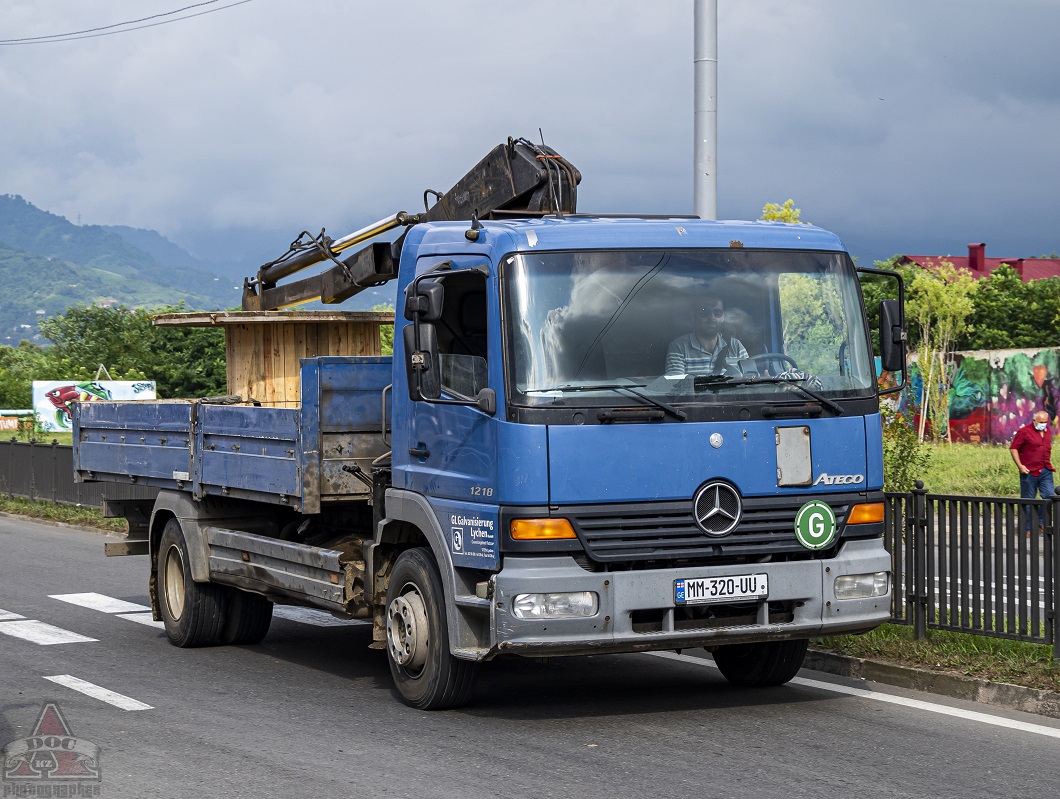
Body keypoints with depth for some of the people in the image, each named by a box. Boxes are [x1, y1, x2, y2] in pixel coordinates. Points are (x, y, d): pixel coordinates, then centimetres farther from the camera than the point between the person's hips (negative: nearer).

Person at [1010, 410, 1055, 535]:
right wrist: (1020, 466, -13)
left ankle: (1041, 523, 12)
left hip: (1046, 471, 5)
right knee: (1027, 501, 3)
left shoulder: (1047, 431, 12)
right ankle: (1027, 529, 10)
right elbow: (1013, 448, -7)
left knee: (1049, 497, -4)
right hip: (1029, 472, -5)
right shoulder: (1025, 431, -8)